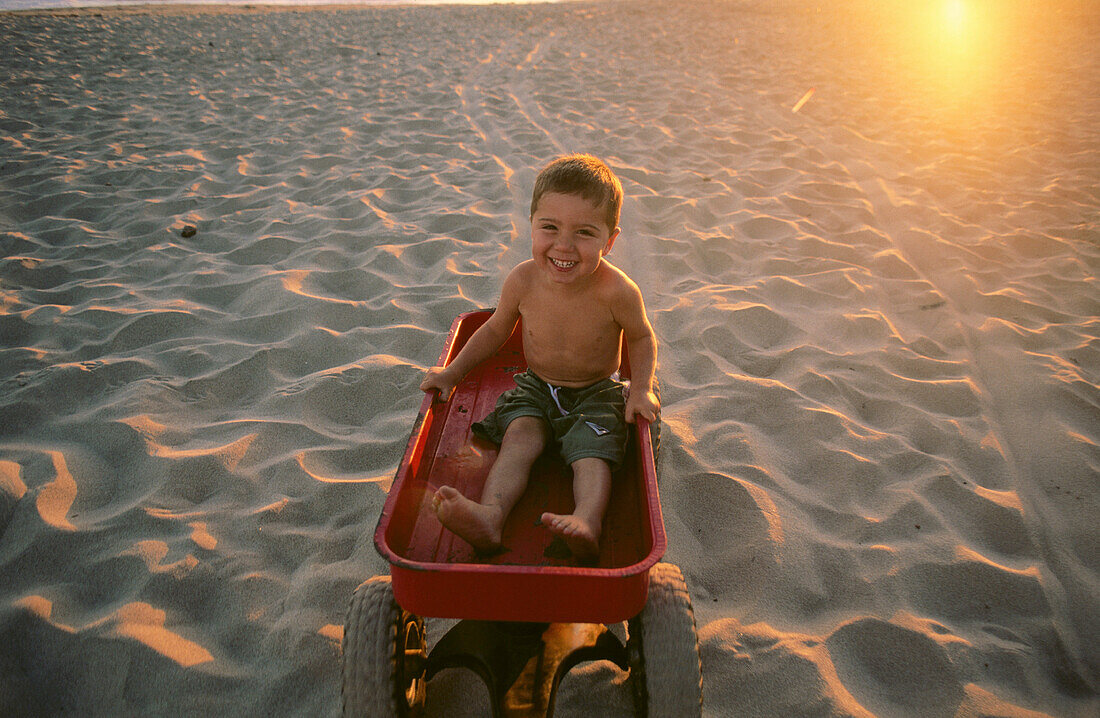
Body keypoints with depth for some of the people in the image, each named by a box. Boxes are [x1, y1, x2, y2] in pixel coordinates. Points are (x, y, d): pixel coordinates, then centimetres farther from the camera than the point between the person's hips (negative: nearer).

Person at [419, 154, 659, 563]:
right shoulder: (523, 281, -17)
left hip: (597, 393, -1)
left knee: (592, 455, -23)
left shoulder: (616, 291, -25)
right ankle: (491, 516, -39)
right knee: (520, 437, -22)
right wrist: (452, 372, 5)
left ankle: (587, 523, -43)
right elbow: (496, 331, 3)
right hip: (535, 386, 2)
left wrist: (641, 388, -15)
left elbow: (641, 337, -3)